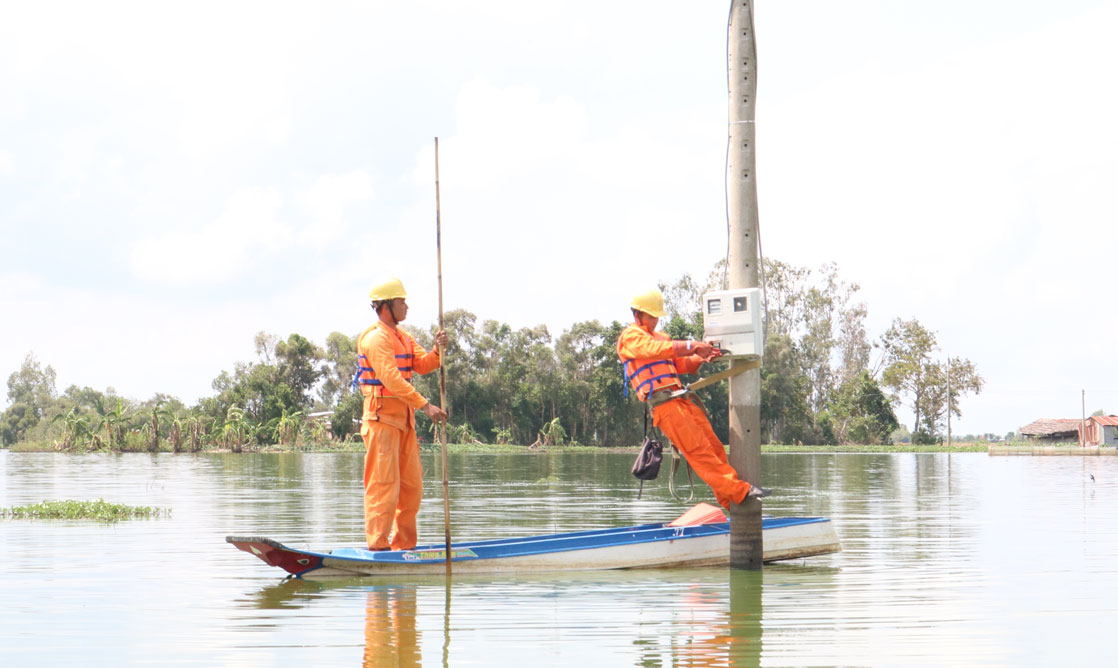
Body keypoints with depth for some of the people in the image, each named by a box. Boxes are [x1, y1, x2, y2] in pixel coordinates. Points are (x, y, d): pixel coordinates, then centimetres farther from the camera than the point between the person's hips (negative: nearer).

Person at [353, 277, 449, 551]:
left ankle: (404, 545, 18)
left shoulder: (403, 337, 18)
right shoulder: (376, 338, -13)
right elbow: (392, 379, -22)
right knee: (384, 484, -9)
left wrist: (437, 350, -12)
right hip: (382, 417, -9)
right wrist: (425, 405, -25)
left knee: (412, 485, 11)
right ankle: (377, 546, -7)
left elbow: (422, 365, 8)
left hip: (404, 417, 9)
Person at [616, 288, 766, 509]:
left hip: (681, 399, 9)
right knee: (699, 450, -15)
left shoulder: (661, 337, 30)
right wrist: (692, 346, -23)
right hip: (663, 402, -9)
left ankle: (731, 502, -1)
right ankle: (739, 491, -23)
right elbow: (657, 350, -16)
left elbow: (682, 365, 26)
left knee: (715, 447, 0)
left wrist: (700, 358, 5)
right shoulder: (630, 337, 3)